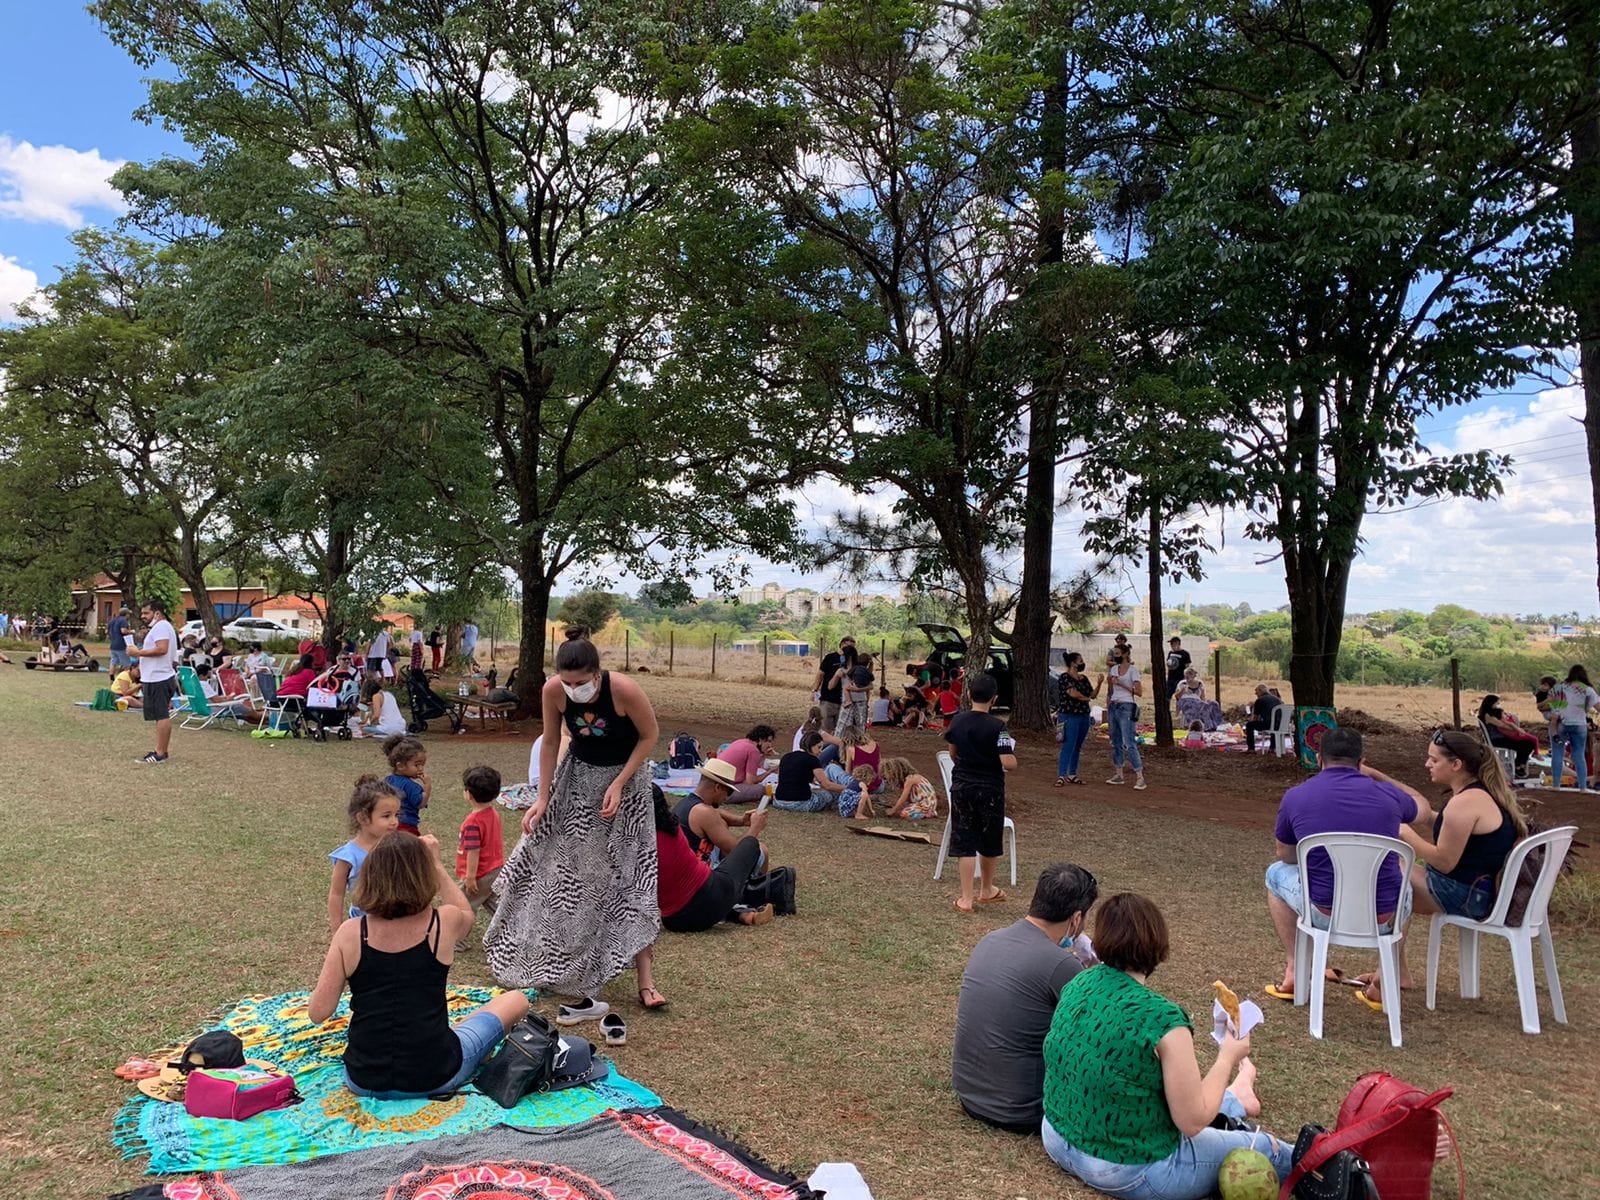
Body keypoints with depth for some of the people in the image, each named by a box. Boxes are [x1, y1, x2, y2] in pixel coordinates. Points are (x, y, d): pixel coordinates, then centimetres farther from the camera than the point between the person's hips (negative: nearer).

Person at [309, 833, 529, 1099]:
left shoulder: (350, 932, -13)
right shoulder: (443, 922, -15)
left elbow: (317, 1013, -8)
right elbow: (467, 915, 11)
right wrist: (437, 863, 13)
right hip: (434, 1078, -5)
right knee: (516, 1000, 16)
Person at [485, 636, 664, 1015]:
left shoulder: (624, 690, -31)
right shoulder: (552, 691, -21)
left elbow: (650, 735, -15)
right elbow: (550, 743, -7)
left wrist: (618, 785, -20)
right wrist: (543, 798, -10)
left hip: (625, 776, -3)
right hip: (577, 775, 3)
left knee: (631, 870, -6)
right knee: (553, 859, 9)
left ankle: (645, 980, -2)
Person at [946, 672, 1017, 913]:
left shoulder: (957, 721, -1)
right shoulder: (997, 726, -17)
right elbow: (1009, 764, -21)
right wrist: (1012, 752, 0)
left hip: (961, 787, 3)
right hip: (990, 790, -3)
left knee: (964, 842, 5)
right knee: (989, 842, 16)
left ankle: (966, 898, 2)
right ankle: (986, 890, 33)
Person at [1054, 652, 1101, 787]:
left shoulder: (1084, 678, 14)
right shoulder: (1065, 677, -9)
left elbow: (1093, 695, 12)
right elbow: (1073, 693, -21)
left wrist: (1099, 684, -4)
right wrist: (1085, 698, -4)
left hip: (1084, 716, 7)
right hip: (1069, 716, -7)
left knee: (1078, 747, 9)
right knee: (1068, 747, -11)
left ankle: (1072, 774, 16)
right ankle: (1061, 776, -10)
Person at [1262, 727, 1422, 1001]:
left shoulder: (1295, 796, -1)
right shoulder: (1387, 794, 1)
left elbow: (1286, 856, 16)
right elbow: (1422, 809, 27)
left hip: (1324, 916, -2)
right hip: (1384, 920, 2)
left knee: (1276, 874, 29)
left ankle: (1294, 970, 20)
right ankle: (1395, 974, 31)